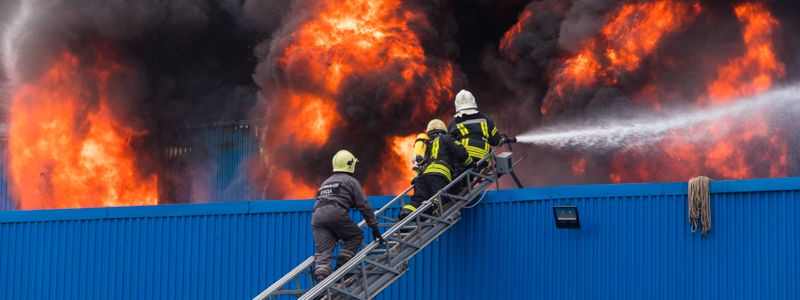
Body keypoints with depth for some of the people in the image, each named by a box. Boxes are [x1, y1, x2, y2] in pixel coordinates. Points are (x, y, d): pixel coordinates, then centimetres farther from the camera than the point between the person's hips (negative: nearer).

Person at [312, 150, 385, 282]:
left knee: (322, 250, -2)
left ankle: (320, 273, -25)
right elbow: (364, 205, 11)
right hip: (336, 213, -5)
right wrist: (375, 227, 15)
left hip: (317, 216, 5)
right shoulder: (351, 181, 15)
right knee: (356, 235, 14)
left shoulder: (325, 182, 35)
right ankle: (341, 265, 1)